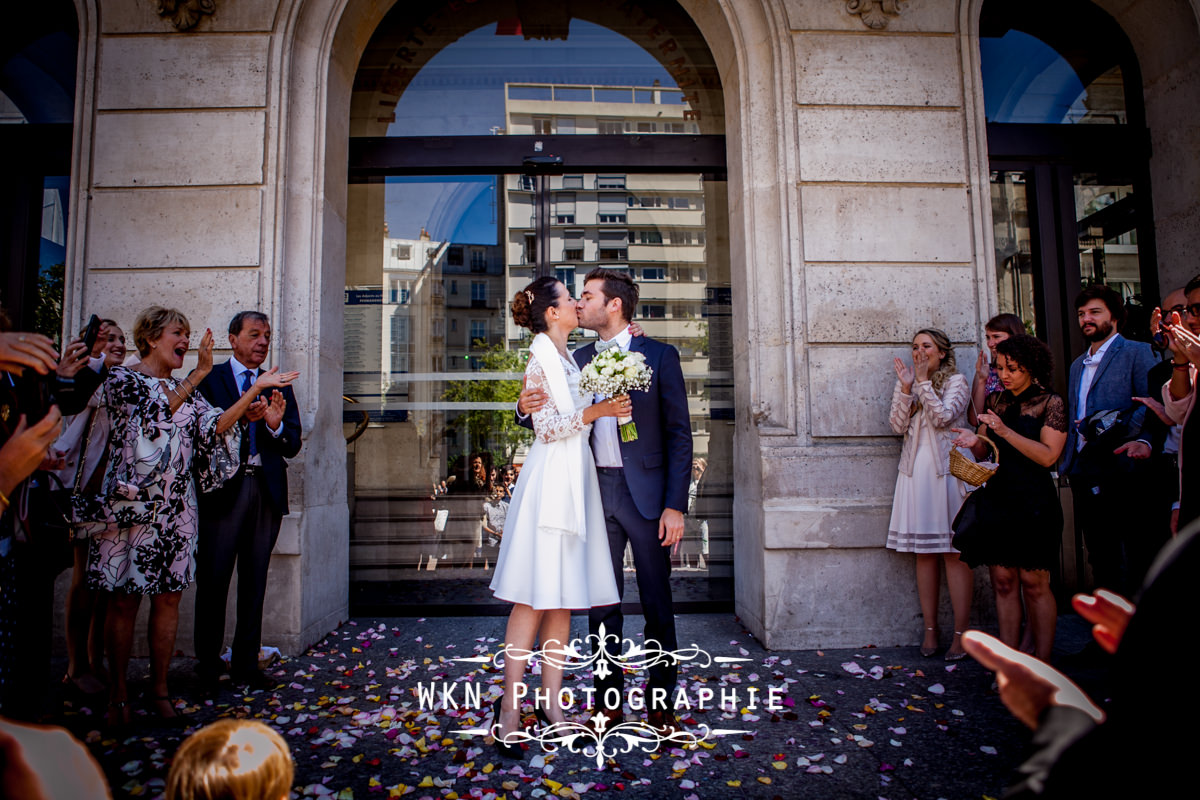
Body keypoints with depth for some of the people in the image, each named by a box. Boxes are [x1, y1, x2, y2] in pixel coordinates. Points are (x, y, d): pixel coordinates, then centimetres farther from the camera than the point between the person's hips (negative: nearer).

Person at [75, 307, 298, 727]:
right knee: (123, 601, 2)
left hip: (175, 510, 4)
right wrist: (199, 373, -20)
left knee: (168, 598, 6)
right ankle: (118, 692, 16)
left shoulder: (185, 390, 14)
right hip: (128, 504, -4)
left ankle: (159, 687, 18)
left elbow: (215, 427, -1)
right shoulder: (121, 379, 1)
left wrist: (255, 389, -9)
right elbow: (153, 412, -16)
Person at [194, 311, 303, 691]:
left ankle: (246, 666, 16)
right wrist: (240, 417, -22)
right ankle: (208, 667, 12)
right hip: (223, 488, -3)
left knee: (255, 582, 8)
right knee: (213, 580, 0)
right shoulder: (209, 379, 5)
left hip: (267, 491, 3)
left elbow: (293, 446, 7)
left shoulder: (279, 387, 15)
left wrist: (275, 424, -12)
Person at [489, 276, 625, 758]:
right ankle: (508, 709, 0)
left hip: (575, 481, 8)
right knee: (533, 599, -8)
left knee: (563, 599, 8)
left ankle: (552, 705, 14)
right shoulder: (541, 358, -6)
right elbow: (547, 427, -11)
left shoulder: (569, 358, 19)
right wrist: (596, 411, -21)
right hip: (550, 481, -8)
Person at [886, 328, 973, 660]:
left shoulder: (956, 381, 3)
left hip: (947, 469, -4)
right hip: (916, 470, 4)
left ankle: (960, 634, 3)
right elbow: (898, 425, 3)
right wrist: (906, 387, -7)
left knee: (954, 551, -4)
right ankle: (930, 631, 13)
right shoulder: (906, 383, 15)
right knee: (923, 552, 6)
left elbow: (943, 417, -12)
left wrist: (924, 382, -8)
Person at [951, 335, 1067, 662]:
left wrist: (1005, 431, -19)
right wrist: (975, 441, -7)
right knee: (1003, 580, 4)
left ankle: (1042, 666, 9)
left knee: (1033, 582, -2)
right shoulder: (995, 401, 13)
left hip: (1033, 501, -4)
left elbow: (1048, 456, -12)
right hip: (996, 497, 4)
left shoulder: (1051, 403, -1)